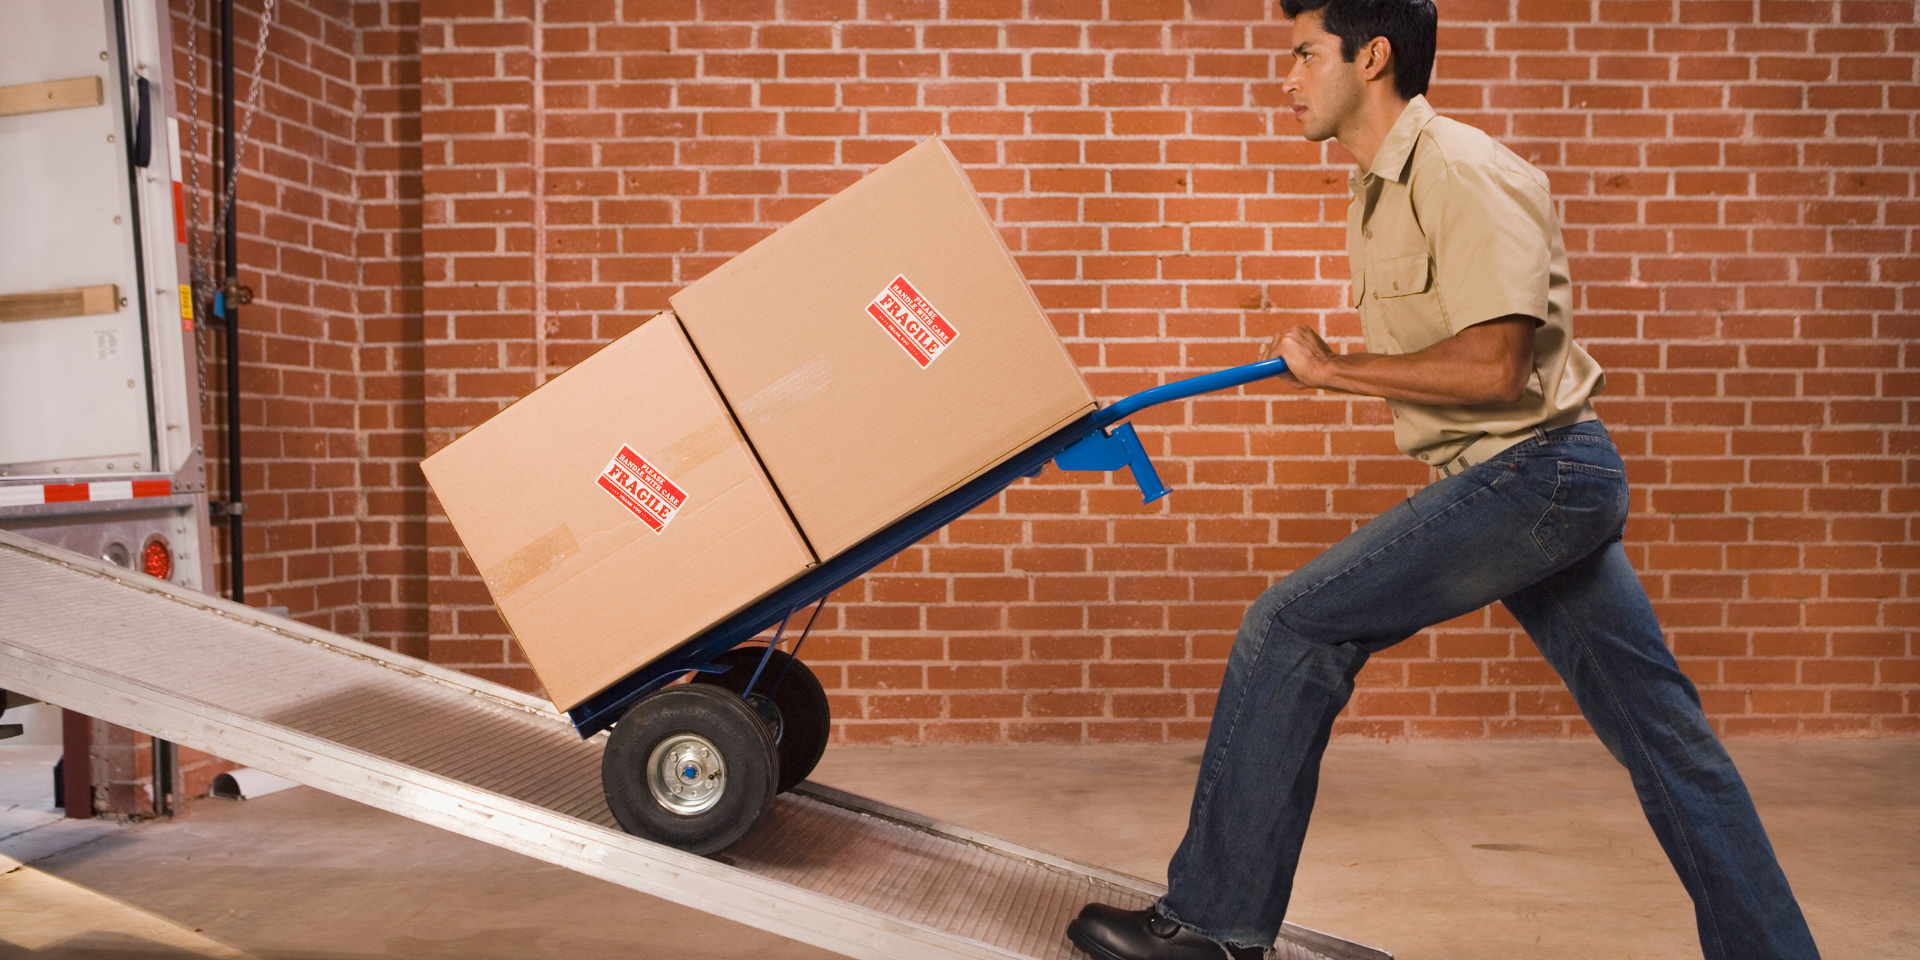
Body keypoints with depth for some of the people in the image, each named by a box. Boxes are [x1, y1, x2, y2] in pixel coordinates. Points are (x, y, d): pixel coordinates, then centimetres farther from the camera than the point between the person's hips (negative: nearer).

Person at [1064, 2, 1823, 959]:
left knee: (1288, 629, -11)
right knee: (1664, 736, 13)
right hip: (1543, 482, 10)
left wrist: (1332, 369, -14)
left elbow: (1493, 367, -23)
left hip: (1531, 472, -10)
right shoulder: (1378, 192, 15)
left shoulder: (1461, 170, -16)